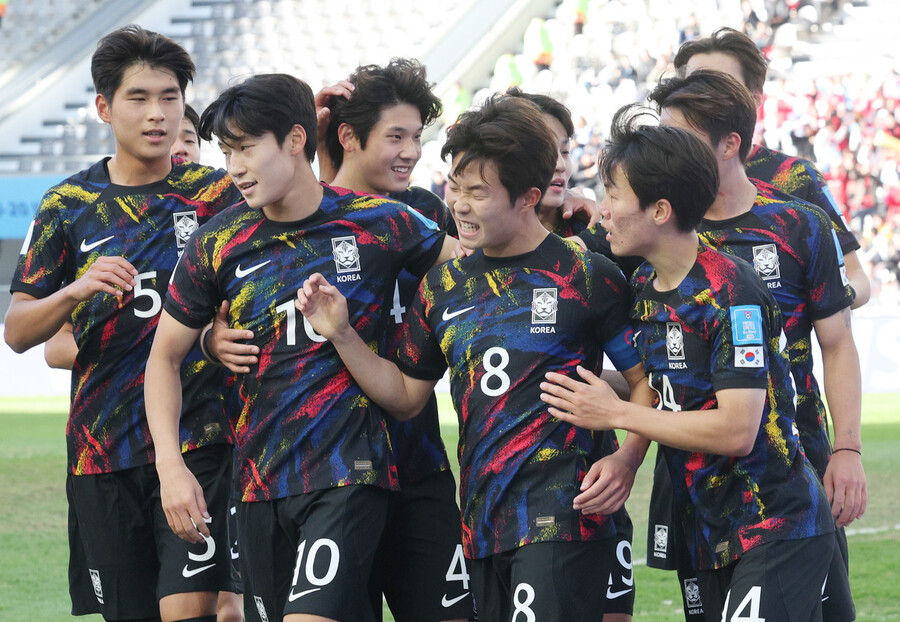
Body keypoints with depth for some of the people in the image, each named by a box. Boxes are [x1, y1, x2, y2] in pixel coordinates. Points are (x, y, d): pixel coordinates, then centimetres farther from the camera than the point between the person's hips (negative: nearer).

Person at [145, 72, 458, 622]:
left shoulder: (378, 224, -4)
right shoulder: (218, 244, 3)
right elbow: (165, 355, 10)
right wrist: (171, 464, -1)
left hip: (347, 473, -4)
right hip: (260, 482, 4)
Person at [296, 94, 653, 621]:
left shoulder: (586, 276, -3)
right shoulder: (445, 286, 13)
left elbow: (648, 382, 0)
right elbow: (406, 395, 19)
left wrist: (626, 460, -15)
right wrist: (341, 335, 7)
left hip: (561, 518, -6)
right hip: (482, 518, 6)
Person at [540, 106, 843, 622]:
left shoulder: (732, 292, -18)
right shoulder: (644, 287, 8)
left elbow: (737, 430, -23)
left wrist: (617, 414, -15)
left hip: (777, 529, -8)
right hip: (712, 535, 8)